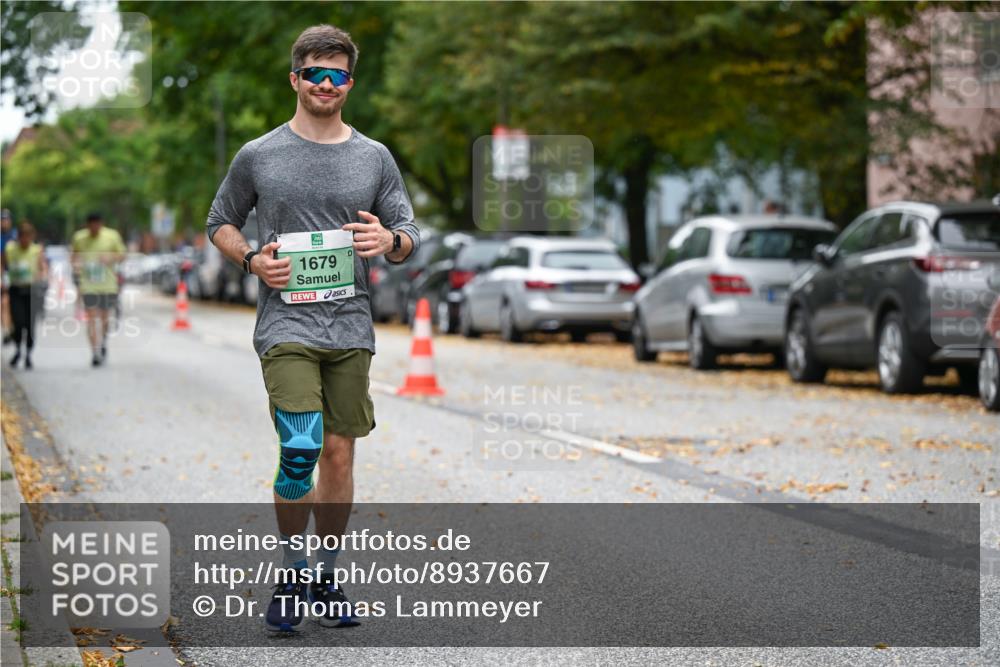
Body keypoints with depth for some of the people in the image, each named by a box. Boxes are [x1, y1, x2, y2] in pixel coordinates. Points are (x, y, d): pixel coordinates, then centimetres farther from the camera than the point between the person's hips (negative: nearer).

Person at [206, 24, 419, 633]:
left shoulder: (375, 158, 8)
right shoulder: (258, 157, 3)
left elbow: (411, 237, 12)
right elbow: (221, 222, 14)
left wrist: (389, 240, -11)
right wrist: (252, 258, -6)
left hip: (351, 327, 3)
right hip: (287, 325, -3)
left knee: (339, 454, 7)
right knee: (300, 451, -16)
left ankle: (327, 579, 21)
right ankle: (292, 576, 0)